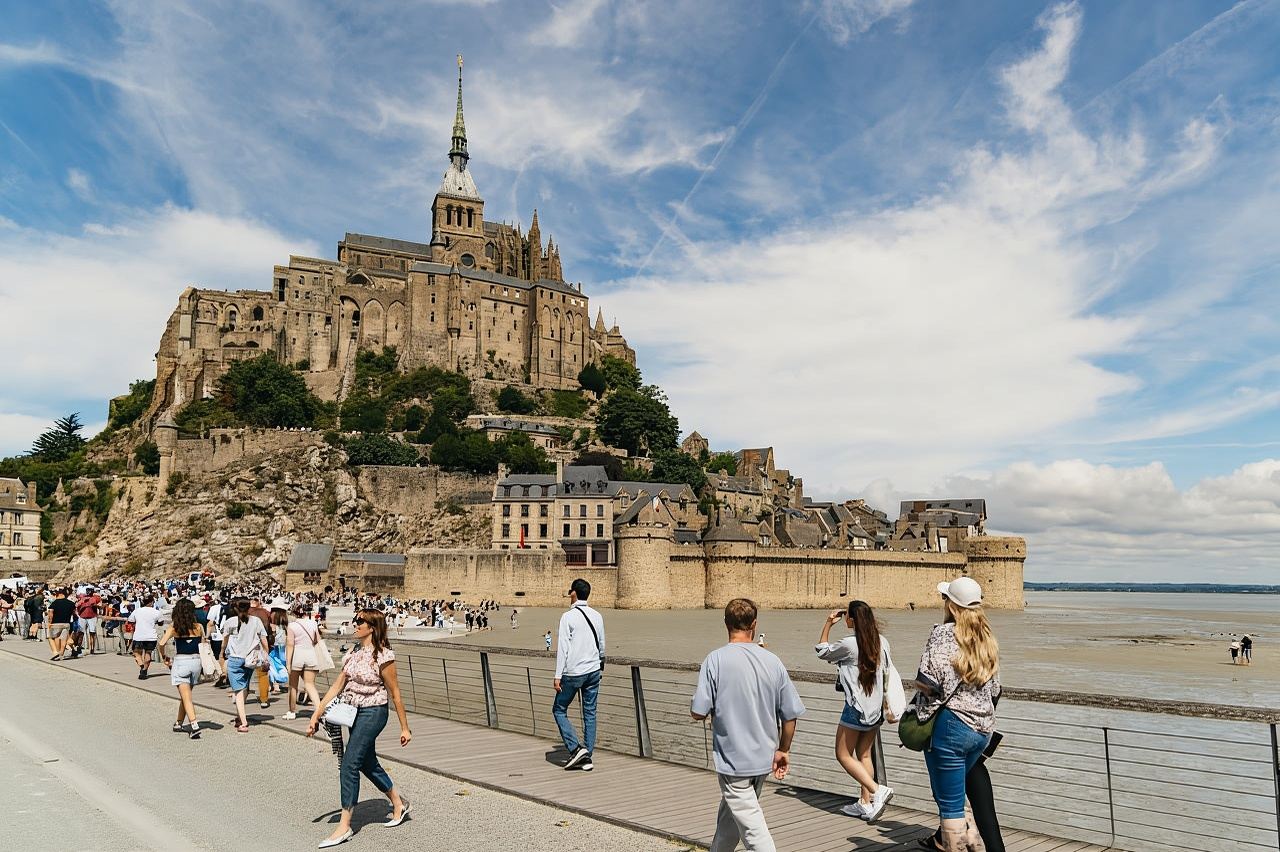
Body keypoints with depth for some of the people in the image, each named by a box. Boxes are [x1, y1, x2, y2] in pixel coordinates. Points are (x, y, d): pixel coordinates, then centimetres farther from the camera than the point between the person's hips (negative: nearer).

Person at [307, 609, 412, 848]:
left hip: (373, 713, -8)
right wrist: (316, 714, 3)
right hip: (354, 712, 9)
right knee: (367, 763, 18)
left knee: (349, 765, -9)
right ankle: (399, 803, 36)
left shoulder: (383, 656, -18)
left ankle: (344, 826, 3)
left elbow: (395, 694, -13)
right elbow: (338, 684, 7)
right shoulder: (355, 651, 4)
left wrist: (404, 728, -8)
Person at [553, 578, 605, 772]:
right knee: (590, 714, 9)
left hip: (573, 673, -5)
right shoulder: (597, 616, 6)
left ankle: (576, 748, -4)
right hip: (593, 671, 6)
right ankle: (587, 758, 11)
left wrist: (558, 675, -12)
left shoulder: (568, 617, -11)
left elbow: (563, 647, -14)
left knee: (559, 710, 9)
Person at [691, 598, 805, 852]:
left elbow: (697, 713, -15)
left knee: (751, 826, 2)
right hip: (763, 757, 5)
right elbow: (790, 715, 1)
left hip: (733, 759, -5)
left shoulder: (716, 659, -15)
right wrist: (783, 750, 15)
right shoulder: (772, 661, -3)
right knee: (730, 815, 24)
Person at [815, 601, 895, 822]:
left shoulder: (850, 644, -17)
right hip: (876, 707, 7)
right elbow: (886, 671, 10)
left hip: (856, 708, -7)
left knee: (844, 755, 5)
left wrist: (827, 624, 2)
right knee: (864, 754, 17)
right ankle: (865, 804, 19)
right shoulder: (882, 642, 0)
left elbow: (822, 651, -1)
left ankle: (878, 790, -9)